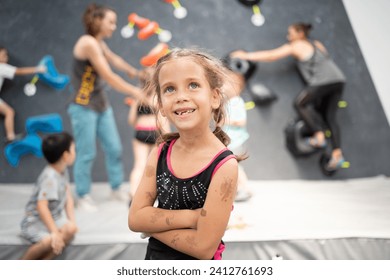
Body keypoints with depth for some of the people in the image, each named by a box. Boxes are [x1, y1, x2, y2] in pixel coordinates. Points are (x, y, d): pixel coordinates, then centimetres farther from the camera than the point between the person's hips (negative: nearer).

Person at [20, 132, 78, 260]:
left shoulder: (63, 170, -1)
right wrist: (55, 232, -33)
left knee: (70, 230, -17)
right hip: (35, 221, -8)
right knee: (50, 241, -33)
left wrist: (72, 221, -6)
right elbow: (42, 206, -35)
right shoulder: (49, 178, -29)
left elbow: (68, 196, 4)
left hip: (53, 217, 8)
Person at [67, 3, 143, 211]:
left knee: (114, 148, 10)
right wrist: (135, 92, -13)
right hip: (84, 108, -8)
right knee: (86, 154, -1)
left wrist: (133, 71, 40)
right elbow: (109, 77, -20)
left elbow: (113, 58, 28)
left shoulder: (99, 43, 7)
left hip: (102, 106, 9)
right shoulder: (88, 43, -19)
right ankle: (83, 196, 14)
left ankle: (116, 188, 25)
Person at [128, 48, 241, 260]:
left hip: (197, 269, -4)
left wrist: (153, 224, -15)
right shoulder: (159, 153, -9)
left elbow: (204, 246, -24)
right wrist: (190, 217, -22)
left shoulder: (224, 165, -24)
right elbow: (135, 218, -11)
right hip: (154, 257, 4)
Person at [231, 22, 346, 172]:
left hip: (323, 81, -8)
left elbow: (271, 55, 6)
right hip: (338, 78, 8)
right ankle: (337, 154, 0)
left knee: (300, 103, 7)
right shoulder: (317, 44, 27)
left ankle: (319, 136, -7)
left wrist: (246, 55, 10)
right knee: (329, 115, 10)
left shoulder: (296, 46, 8)